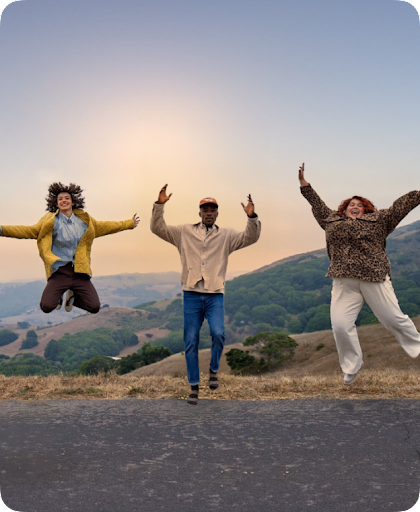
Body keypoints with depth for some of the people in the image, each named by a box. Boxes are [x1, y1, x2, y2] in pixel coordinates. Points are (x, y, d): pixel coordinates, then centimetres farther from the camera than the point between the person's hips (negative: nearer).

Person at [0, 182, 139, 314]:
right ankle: (58, 297, 22)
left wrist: (130, 223, 30)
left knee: (94, 307, -6)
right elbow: (30, 231, -1)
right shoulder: (50, 221, 3)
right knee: (46, 307, -19)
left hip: (79, 272, 3)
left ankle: (72, 296, 28)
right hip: (59, 271, -2)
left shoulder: (84, 220, 12)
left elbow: (103, 227, 24)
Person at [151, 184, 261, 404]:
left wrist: (252, 217, -18)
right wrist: (159, 205, -8)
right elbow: (158, 228, 5)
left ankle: (213, 371, 9)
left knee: (218, 333, -20)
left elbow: (250, 237, -1)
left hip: (215, 296, 0)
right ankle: (194, 388, 16)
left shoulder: (226, 235, 10)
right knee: (191, 342, 3)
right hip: (191, 295, 1)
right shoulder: (184, 232, 9)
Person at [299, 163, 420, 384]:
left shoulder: (378, 219, 12)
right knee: (340, 324, -6)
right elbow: (317, 204, 30)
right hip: (343, 283, 2)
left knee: (393, 318, 5)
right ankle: (351, 367, 13)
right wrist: (304, 184, 34)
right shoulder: (332, 220, 20)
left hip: (374, 279, -2)